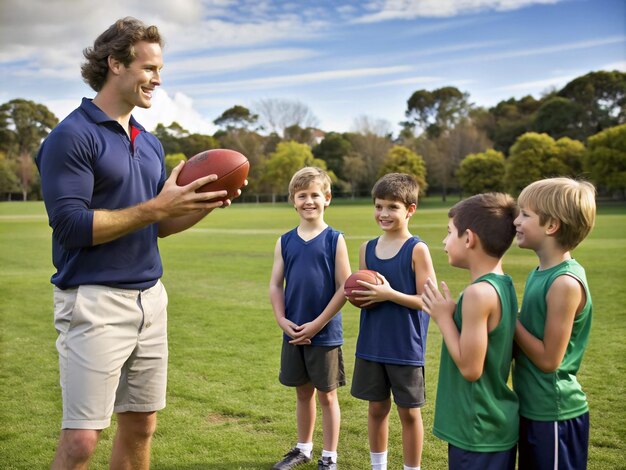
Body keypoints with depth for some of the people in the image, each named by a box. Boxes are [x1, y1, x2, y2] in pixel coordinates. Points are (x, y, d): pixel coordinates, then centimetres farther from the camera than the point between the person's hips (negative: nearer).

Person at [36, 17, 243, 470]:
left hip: (150, 296, 7)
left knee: (141, 427, 13)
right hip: (94, 300, -7)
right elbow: (71, 227, -17)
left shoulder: (150, 143, 14)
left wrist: (206, 204, 0)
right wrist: (156, 207, -19)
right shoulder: (71, 136, -9)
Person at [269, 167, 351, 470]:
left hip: (325, 335, -3)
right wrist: (282, 320, -8)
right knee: (303, 393, 18)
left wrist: (316, 325, -14)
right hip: (293, 334, 4)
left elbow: (344, 288, -10)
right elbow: (275, 285, 5)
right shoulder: (285, 241, 4)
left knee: (326, 396, 9)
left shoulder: (334, 240, -8)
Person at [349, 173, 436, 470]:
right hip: (372, 344, 5)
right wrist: (359, 297, -10)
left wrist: (389, 294, -24)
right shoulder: (367, 248, 5)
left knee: (409, 411, 8)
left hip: (406, 347, -5)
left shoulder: (417, 249, -11)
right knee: (377, 407, 16)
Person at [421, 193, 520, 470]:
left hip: (478, 433, -9)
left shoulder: (478, 293, -24)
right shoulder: (505, 286, 4)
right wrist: (453, 316, 6)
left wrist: (444, 317, -14)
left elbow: (470, 368, -22)